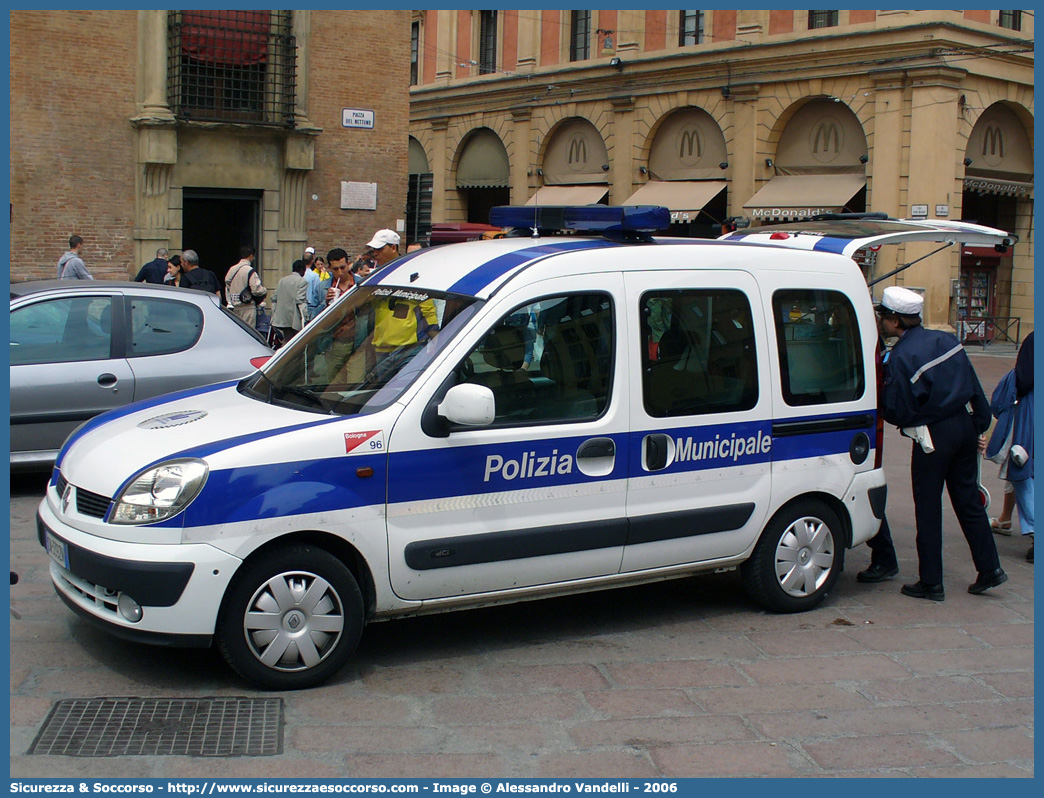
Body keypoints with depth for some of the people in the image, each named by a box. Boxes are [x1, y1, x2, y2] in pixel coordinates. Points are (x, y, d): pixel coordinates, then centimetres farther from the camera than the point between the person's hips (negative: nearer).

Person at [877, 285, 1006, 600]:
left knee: (928, 509, 3)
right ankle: (990, 569, 19)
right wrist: (980, 423, 17)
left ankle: (931, 583, 8)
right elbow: (974, 388, 10)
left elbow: (897, 413, -13)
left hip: (933, 436, -7)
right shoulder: (946, 340, 6)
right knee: (968, 499, 16)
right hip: (964, 425, 7)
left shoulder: (900, 358, -16)